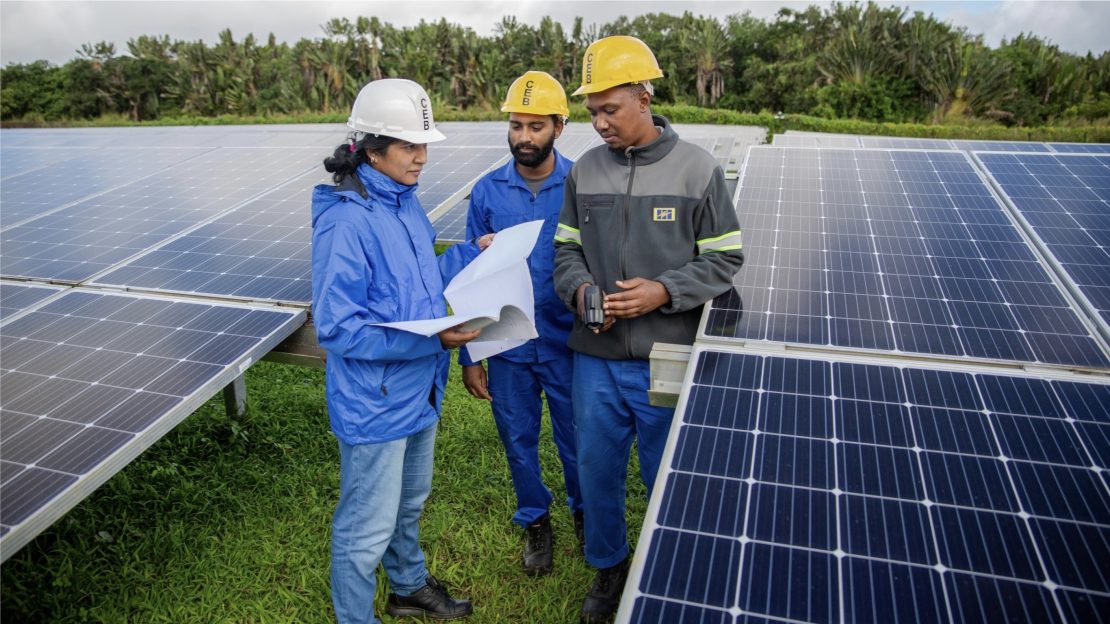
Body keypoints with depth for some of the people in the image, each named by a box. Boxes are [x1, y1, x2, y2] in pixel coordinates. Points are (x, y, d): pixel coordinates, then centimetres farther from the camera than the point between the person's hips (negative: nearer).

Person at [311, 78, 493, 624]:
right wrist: (430, 339, -29)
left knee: (409, 503, 28)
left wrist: (472, 253, 3)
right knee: (368, 530, 10)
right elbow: (337, 327, -25)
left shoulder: (405, 203, 2)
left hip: (419, 390, 9)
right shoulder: (345, 222, -24)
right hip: (375, 403, -9)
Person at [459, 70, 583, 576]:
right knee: (518, 439, 17)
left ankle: (584, 509, 44)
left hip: (568, 344, -2)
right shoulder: (487, 192, -3)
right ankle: (535, 520, 42)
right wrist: (469, 355, -1)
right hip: (507, 347, 2)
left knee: (576, 438, 15)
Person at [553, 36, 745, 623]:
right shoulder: (584, 170, 3)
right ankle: (608, 565, 42)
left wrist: (664, 291, -18)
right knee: (597, 466, 17)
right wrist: (579, 289, -11)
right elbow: (567, 249, 10)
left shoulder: (697, 168, -6)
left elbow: (723, 259, -3)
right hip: (595, 357, 3)